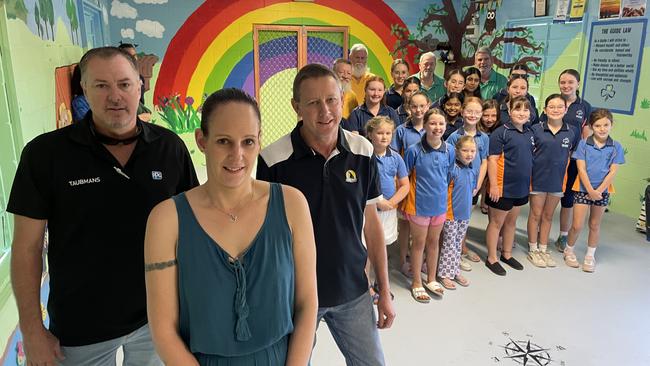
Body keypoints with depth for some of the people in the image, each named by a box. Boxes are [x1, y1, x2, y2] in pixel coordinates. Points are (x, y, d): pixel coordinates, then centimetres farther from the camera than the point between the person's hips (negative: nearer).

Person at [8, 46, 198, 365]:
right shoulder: (45, 153, -11)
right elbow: (27, 248, -7)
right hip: (80, 327, -1)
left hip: (157, 315, 2)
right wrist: (32, 330, -6)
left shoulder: (170, 147, -7)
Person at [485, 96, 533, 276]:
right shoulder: (501, 132, -14)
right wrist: (493, 185, -20)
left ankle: (507, 254, 34)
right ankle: (491, 258, 18)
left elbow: (530, 157, 17)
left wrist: (529, 181, 15)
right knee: (496, 222, 6)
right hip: (503, 187, -7)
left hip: (521, 187, 7)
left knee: (511, 221, 19)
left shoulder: (529, 133, 6)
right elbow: (492, 160, -17)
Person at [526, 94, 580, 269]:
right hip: (538, 179, -2)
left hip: (558, 180, 2)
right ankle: (533, 250, 21)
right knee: (535, 215, 9)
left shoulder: (572, 132, -2)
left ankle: (543, 249, 28)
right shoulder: (536, 129, -8)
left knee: (548, 216, 15)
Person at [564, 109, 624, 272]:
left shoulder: (616, 147, -1)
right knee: (577, 225, -3)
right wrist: (590, 191, -15)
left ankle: (590, 256, 27)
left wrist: (599, 191, -13)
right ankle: (569, 250, 20)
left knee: (595, 225, 14)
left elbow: (612, 172, -5)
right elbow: (581, 169, -9)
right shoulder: (583, 144, -5)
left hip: (602, 190, 2)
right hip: (583, 188, -2)